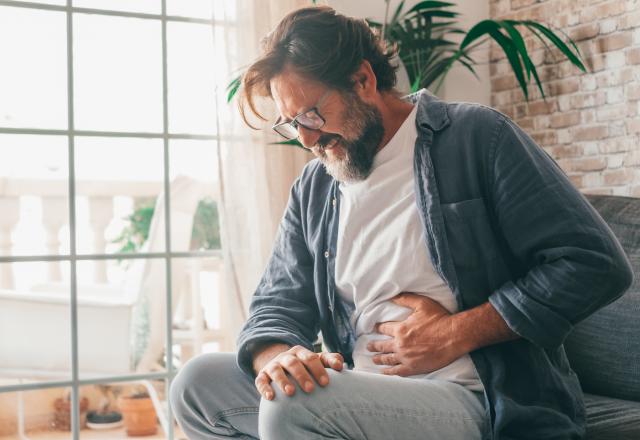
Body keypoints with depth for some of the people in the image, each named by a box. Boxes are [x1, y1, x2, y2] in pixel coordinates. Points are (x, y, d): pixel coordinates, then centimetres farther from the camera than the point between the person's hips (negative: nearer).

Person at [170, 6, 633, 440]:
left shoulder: (475, 137, -4)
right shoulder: (312, 190, 13)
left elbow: (595, 262, -9)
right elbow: (278, 306, 12)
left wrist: (456, 333, -13)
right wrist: (275, 357, -14)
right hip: (362, 394, 6)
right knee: (199, 380, -6)